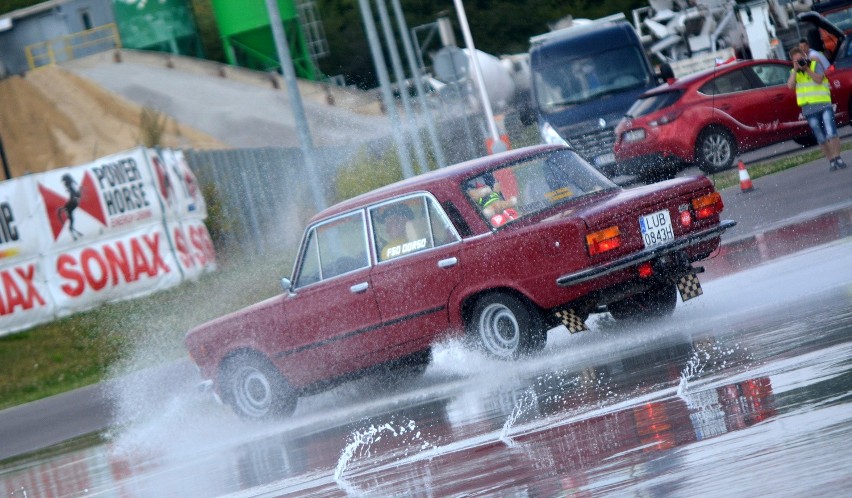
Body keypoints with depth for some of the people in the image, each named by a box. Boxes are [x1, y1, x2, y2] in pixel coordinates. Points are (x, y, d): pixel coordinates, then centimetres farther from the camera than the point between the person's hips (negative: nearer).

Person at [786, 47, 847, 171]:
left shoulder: (815, 65, 4)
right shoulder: (794, 72, 12)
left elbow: (819, 80, -12)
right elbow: (790, 85, -5)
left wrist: (806, 68, -15)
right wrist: (795, 70, -8)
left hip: (824, 105, -2)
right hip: (809, 109, 2)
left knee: (831, 134, -13)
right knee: (821, 139, 1)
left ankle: (837, 158, -8)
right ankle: (831, 161, 6)